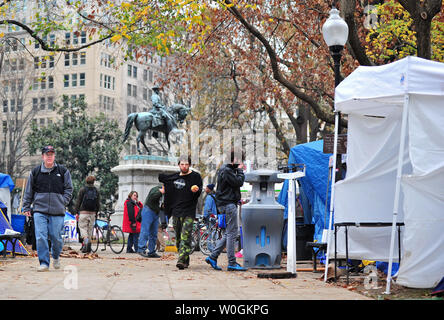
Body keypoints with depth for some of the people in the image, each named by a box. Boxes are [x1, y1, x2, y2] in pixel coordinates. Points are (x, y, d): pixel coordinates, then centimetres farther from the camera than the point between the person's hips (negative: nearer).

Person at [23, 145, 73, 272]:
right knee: (41, 237, -10)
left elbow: (69, 189, 12)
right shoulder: (35, 172, 9)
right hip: (39, 210, 0)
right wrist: (26, 207, 11)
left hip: (57, 211, 0)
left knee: (56, 237, 1)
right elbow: (28, 191, 15)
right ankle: (44, 262, -3)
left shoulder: (63, 171, 7)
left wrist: (63, 202, 0)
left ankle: (56, 256, 29)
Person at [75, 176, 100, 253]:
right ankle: (88, 246, 6)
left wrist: (77, 212, 3)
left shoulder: (82, 190, -1)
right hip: (92, 213, 3)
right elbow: (98, 204, 8)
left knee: (82, 227, -2)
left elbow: (78, 202, -2)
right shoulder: (96, 191, 7)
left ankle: (86, 240, -27)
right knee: (90, 229, 9)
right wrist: (96, 212, 17)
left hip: (83, 213, -3)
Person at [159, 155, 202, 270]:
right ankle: (185, 261, 19)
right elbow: (161, 177, 32)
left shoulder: (195, 176, 0)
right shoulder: (174, 177, 14)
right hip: (176, 212, 5)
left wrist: (196, 190, -26)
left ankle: (182, 261, -22)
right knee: (178, 238, 8)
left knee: (185, 237, -15)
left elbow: (199, 193, -7)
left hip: (189, 213, -5)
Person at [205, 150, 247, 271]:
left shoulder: (229, 169, 20)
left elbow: (237, 182, 19)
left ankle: (213, 257, 11)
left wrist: (239, 170, 9)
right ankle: (232, 263, -5)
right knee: (232, 233, -8)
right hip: (228, 204, -10)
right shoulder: (226, 170, -13)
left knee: (228, 233, 12)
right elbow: (238, 182, -18)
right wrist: (240, 170, -4)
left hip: (229, 203, 10)